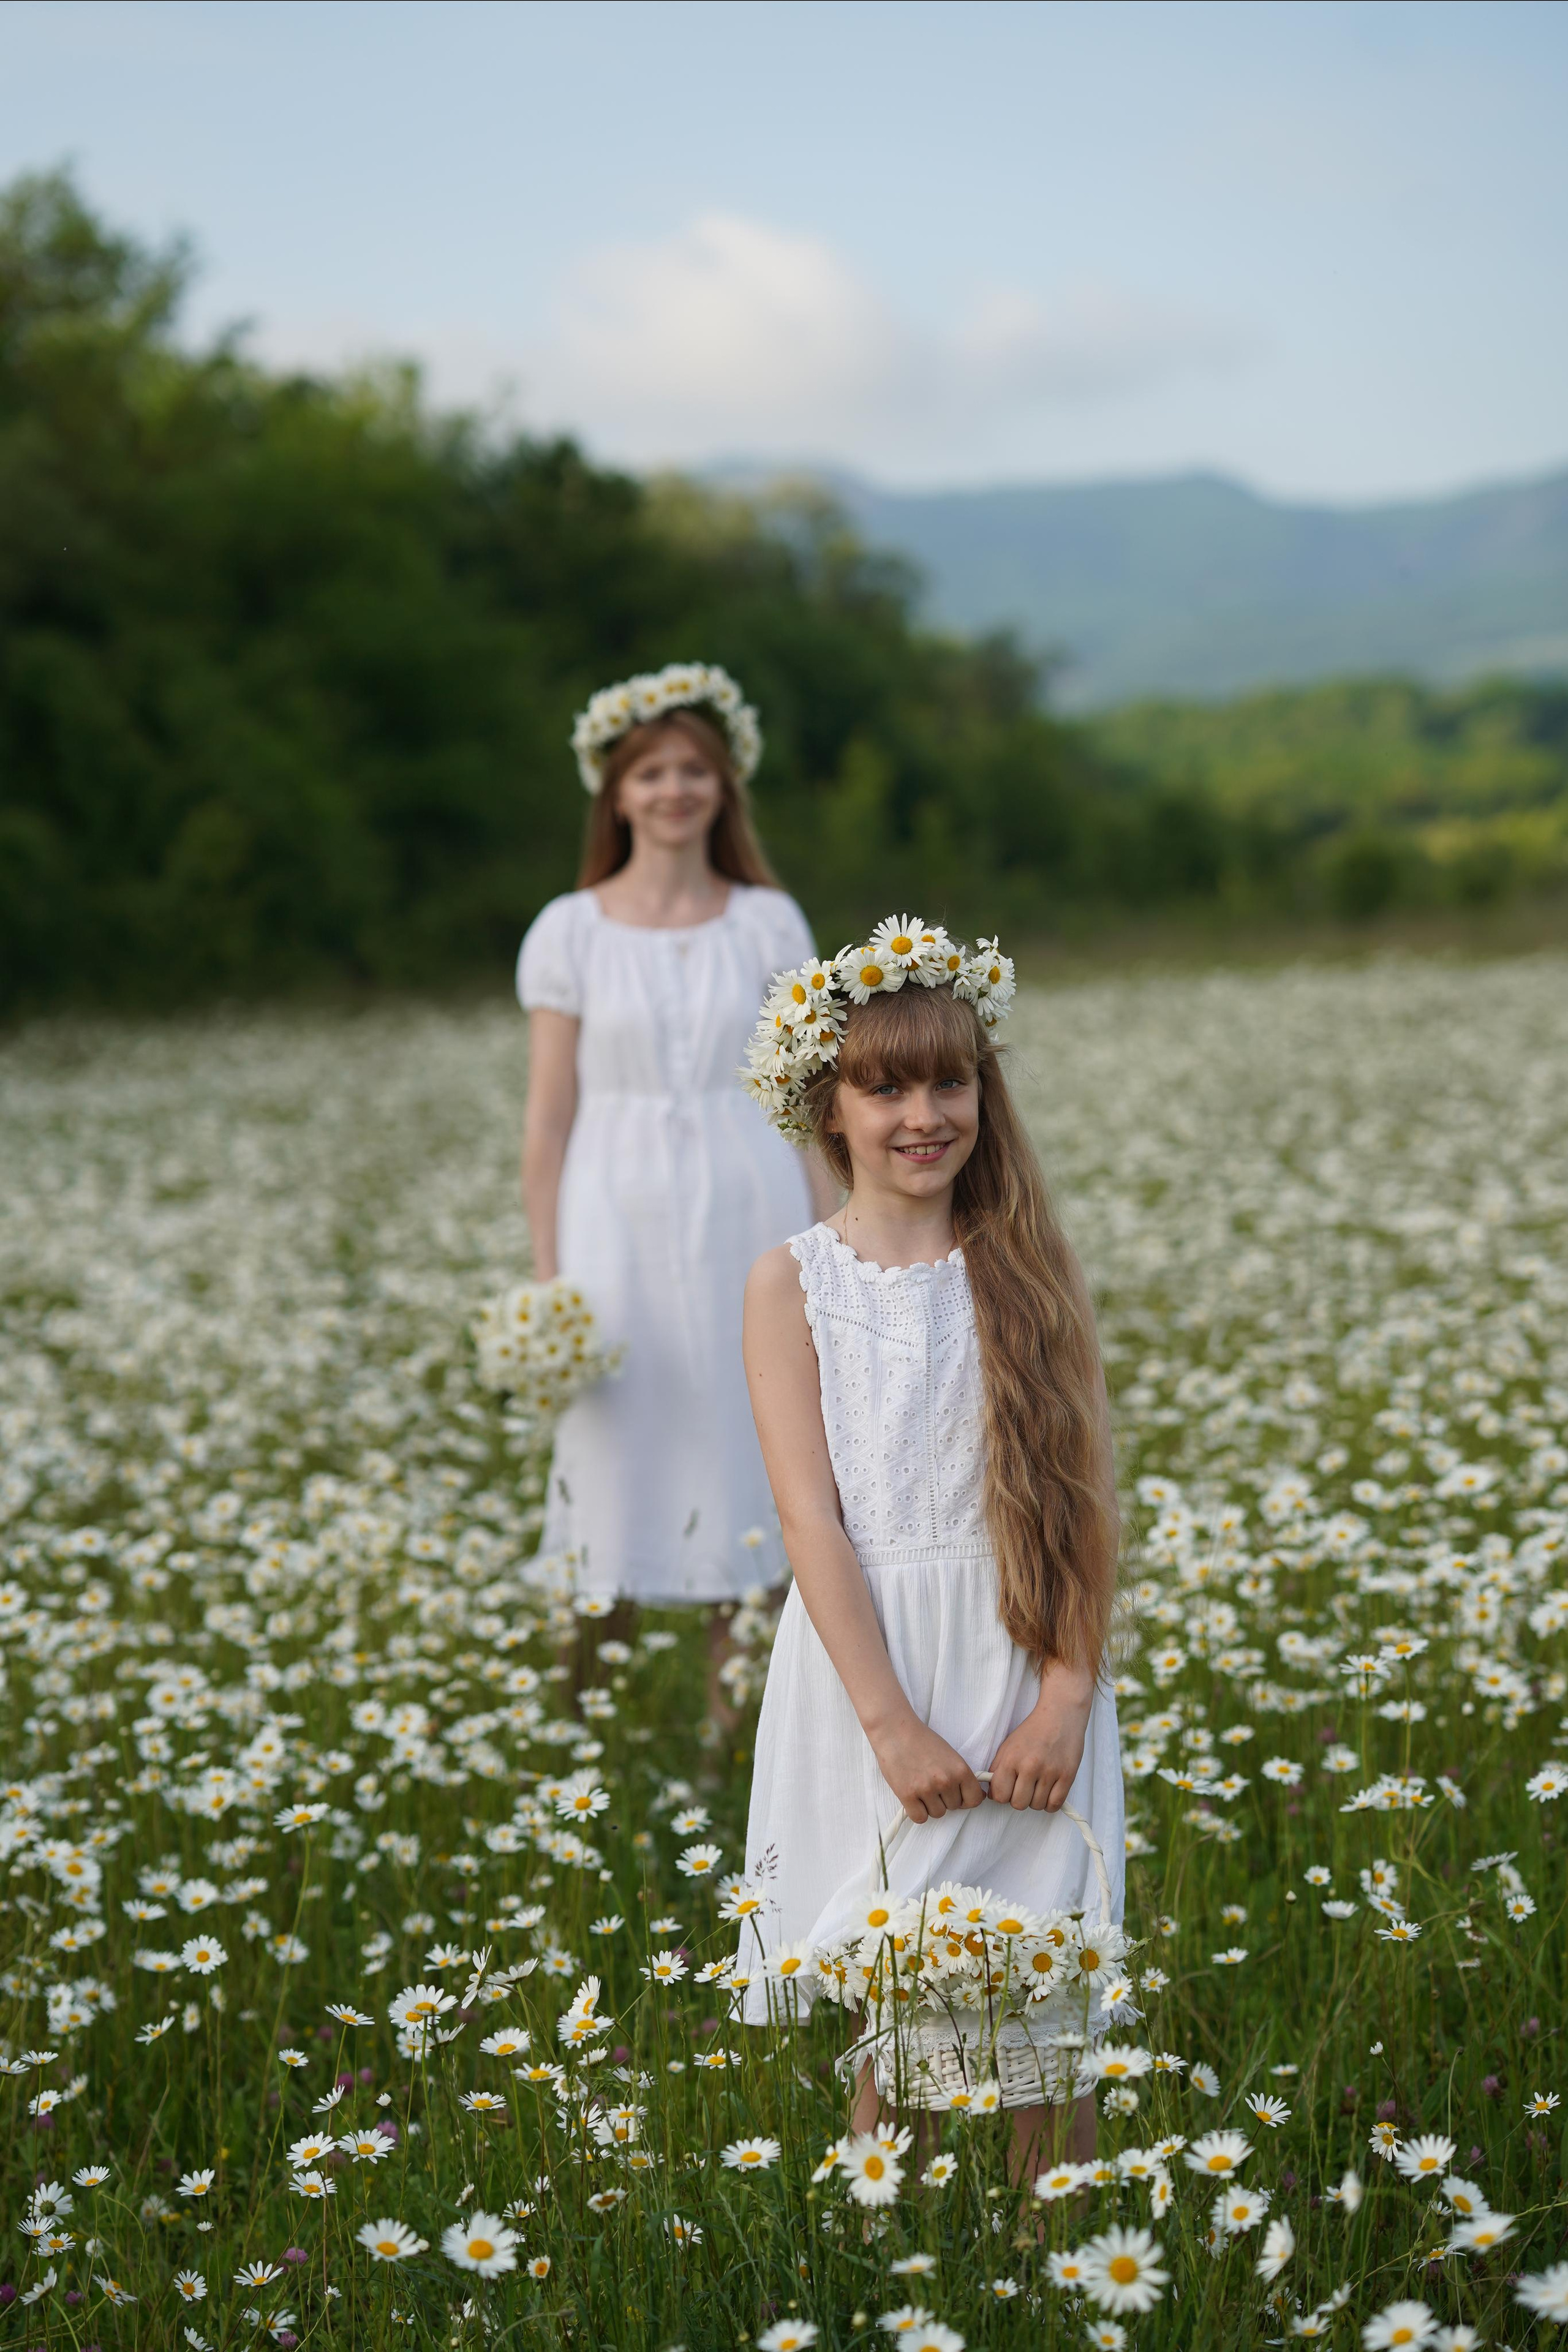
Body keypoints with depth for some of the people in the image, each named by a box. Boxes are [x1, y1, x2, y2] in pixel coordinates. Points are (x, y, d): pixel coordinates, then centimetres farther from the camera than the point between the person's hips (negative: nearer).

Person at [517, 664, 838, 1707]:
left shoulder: (770, 924, 5)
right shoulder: (570, 932, 1)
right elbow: (549, 1119, 1)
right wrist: (547, 1276, -3)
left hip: (749, 1215, 2)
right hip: (623, 1219, -1)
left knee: (741, 1462, 5)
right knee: (622, 1463, 1)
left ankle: (729, 1719, 17)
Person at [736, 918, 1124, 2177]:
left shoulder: (1031, 1268, 4)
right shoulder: (793, 1282, 0)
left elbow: (1086, 1496, 1)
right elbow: (812, 1515, -6)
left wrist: (1067, 1693, -11)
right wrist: (894, 1725, -14)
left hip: (1026, 1661, 1)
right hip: (869, 1660, -1)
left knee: (1042, 2007, 2)